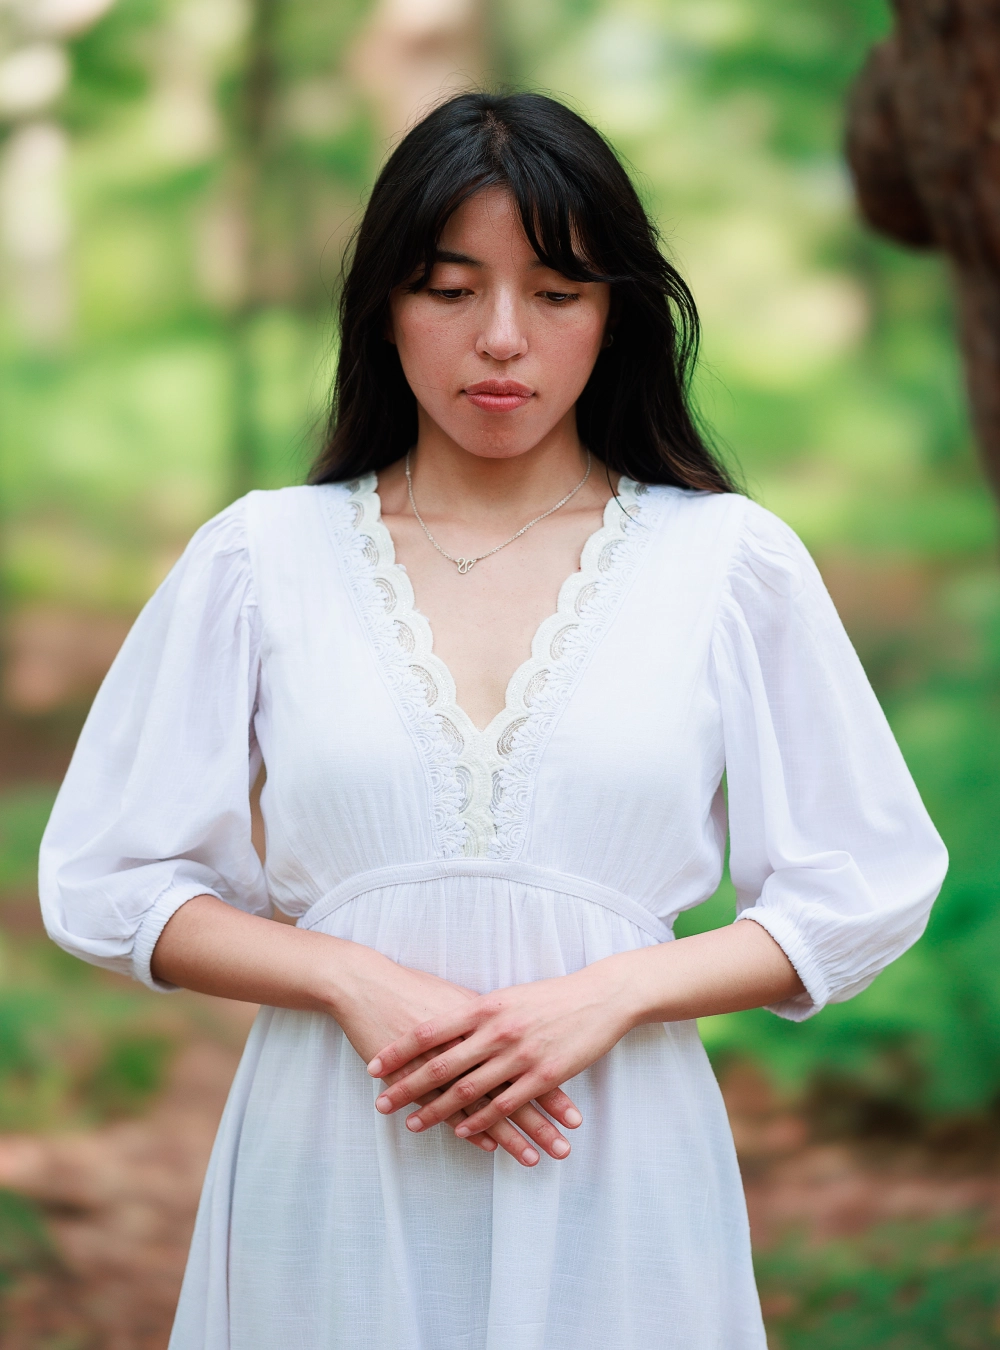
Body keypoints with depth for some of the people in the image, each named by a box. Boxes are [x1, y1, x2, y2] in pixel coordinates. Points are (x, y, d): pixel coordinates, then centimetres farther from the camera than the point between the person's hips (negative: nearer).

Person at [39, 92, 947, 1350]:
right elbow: (107, 881, 4)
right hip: (336, 1185, 1)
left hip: (616, 1189, 0)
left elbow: (862, 891, 3)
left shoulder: (730, 562, 2)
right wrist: (354, 982, -10)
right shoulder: (257, 559, 3)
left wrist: (608, 995, -11)